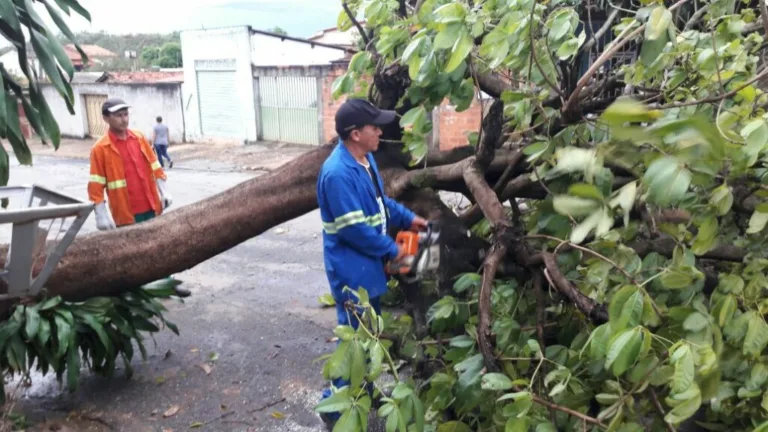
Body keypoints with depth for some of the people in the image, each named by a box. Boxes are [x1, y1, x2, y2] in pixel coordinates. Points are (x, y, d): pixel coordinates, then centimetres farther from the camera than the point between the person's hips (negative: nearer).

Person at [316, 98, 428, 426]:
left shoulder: (365, 159, 4)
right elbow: (354, 228, -26)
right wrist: (391, 250, -15)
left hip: (368, 264, 10)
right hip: (351, 268, -10)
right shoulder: (338, 173, -27)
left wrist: (408, 218, 8)